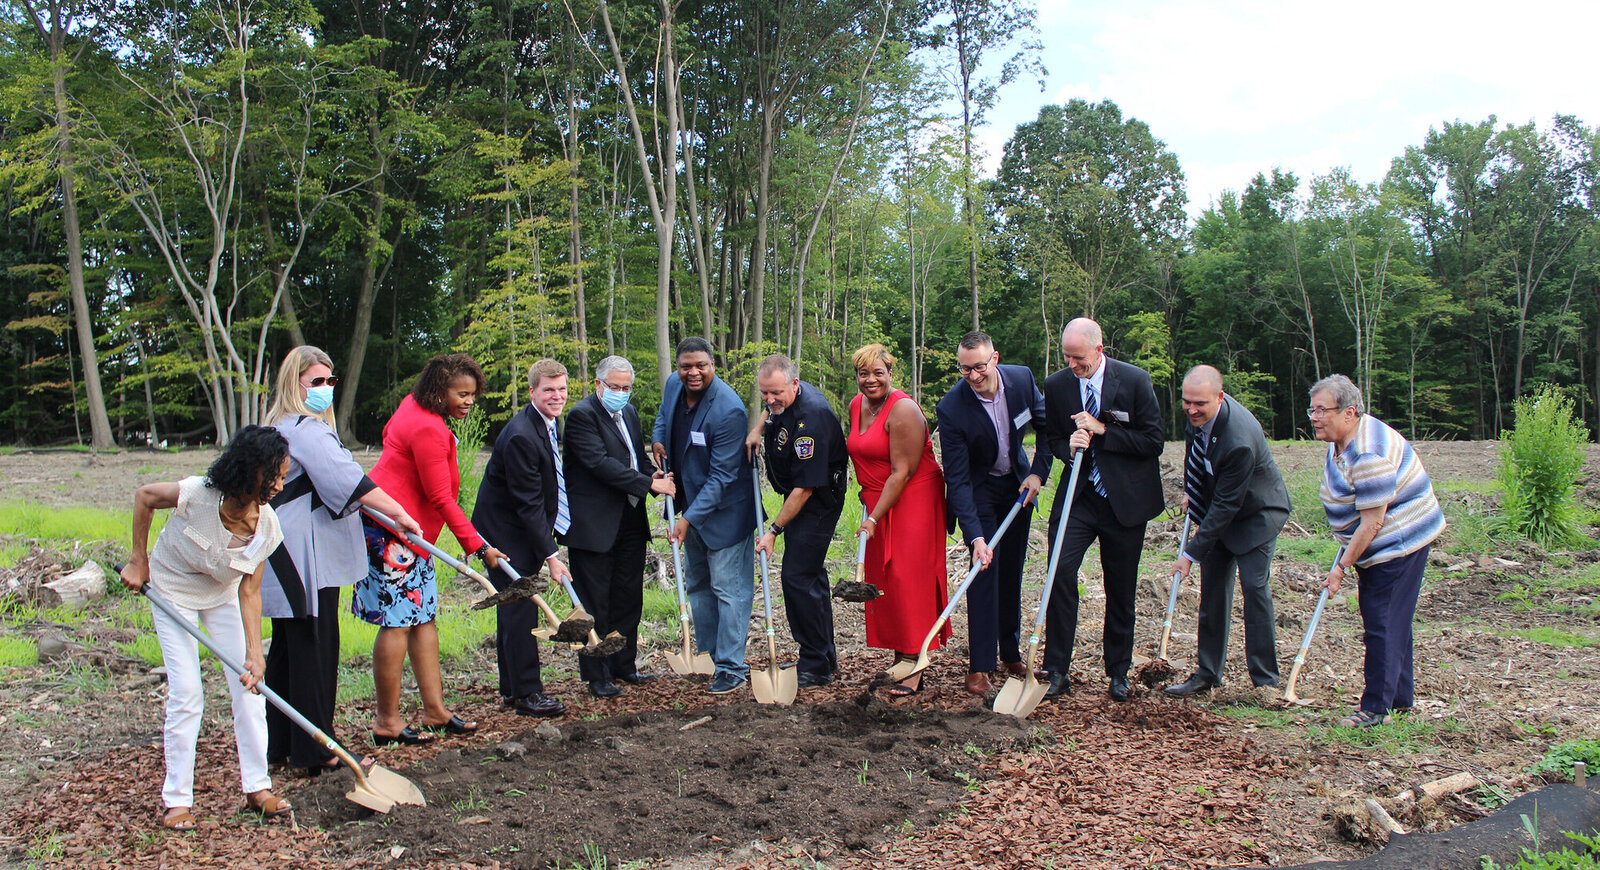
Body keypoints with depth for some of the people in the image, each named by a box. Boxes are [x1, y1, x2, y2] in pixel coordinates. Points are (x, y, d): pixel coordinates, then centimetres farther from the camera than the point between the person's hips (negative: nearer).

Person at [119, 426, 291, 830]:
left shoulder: (266, 527, -22)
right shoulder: (196, 495, -34)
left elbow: (249, 592, -17)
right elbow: (144, 496, -13)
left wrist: (254, 653, -24)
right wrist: (138, 561, -8)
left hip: (223, 595, 3)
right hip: (173, 592, -3)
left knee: (248, 684, -4)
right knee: (186, 692, -8)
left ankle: (257, 787, 8)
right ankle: (177, 799, 6)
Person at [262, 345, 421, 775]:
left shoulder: (284, 427, 20)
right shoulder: (305, 430, -14)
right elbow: (347, 479, -22)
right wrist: (397, 512, -23)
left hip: (290, 555, 11)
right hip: (304, 556, -11)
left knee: (289, 649, 14)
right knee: (315, 648, -6)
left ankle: (280, 744, 22)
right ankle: (315, 752, -1)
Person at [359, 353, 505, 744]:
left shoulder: (414, 406, 10)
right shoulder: (429, 430, -22)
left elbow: (389, 433, 30)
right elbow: (442, 499, -21)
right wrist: (479, 546, -17)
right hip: (392, 530, -11)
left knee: (424, 617, 9)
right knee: (397, 621, -6)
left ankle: (435, 710, 13)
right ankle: (387, 722, 1)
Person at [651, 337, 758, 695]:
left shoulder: (729, 410, -26)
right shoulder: (673, 385, -3)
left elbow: (721, 477, -25)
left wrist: (689, 518, -25)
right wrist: (658, 438, 4)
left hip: (724, 511, -9)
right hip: (689, 504, 9)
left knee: (728, 588, -3)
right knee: (697, 585, 18)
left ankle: (732, 667, 7)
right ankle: (708, 656, 32)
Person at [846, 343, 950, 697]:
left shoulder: (903, 410, -17)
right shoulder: (856, 406, 8)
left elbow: (902, 472, -19)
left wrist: (874, 518, -19)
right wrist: (866, 496, 16)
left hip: (913, 499, -8)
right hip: (877, 500, 8)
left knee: (908, 578, -10)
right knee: (882, 580, 5)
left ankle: (914, 669, -6)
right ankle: (899, 659, 11)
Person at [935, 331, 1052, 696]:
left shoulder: (1021, 379, -16)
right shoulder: (951, 408, -28)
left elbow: (1046, 425, 3)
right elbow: (957, 480, -27)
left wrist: (1038, 472, -9)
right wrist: (975, 536, -34)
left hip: (1019, 485, 4)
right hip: (978, 492, -4)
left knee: (1012, 570, 10)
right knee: (984, 570, -12)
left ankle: (1011, 654, 24)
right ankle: (979, 666, -5)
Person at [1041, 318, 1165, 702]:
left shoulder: (1135, 380, -8)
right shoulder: (1055, 386, -1)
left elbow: (1154, 441, -8)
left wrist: (1103, 430, -17)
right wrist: (1069, 447, -13)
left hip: (1125, 500, -1)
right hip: (1078, 496, 1)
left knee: (1121, 591, 8)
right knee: (1060, 573, -14)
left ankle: (1118, 673, 25)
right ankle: (1057, 671, -4)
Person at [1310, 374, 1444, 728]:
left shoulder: (1368, 454, -28)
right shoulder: (1343, 438, 5)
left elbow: (1372, 521, -27)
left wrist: (1342, 566, -21)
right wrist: (1346, 553, 20)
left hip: (1399, 543, -11)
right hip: (1383, 547, 11)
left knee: (1382, 625, -7)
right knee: (1392, 622, 18)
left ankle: (1376, 708, 0)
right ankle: (1400, 696, 30)